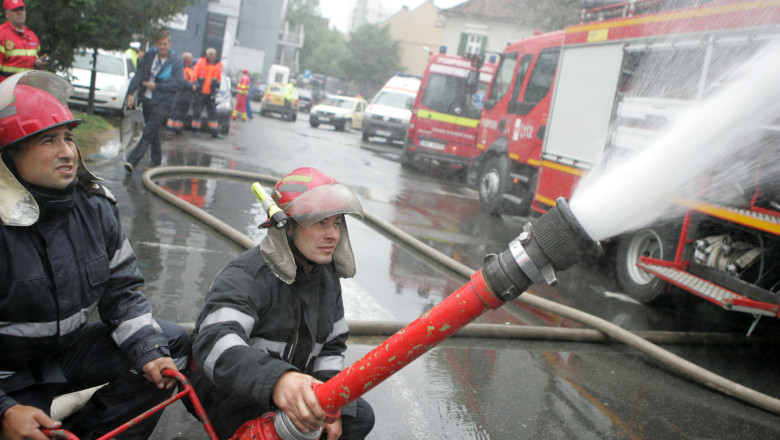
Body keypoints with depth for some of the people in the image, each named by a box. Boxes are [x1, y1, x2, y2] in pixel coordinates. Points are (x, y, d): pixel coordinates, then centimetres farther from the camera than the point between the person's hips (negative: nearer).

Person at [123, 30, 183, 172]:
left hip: (162, 103, -5)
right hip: (146, 100, 6)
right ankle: (156, 159, 32)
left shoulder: (176, 61, -7)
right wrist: (131, 92, -7)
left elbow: (179, 84, -13)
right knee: (153, 132, 16)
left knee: (149, 133, -13)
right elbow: (139, 74, 4)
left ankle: (132, 161, -18)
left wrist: (156, 86, -14)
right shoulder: (150, 56, 6)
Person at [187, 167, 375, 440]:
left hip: (290, 388, 8)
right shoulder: (246, 276, -23)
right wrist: (276, 380, -61)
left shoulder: (327, 277, 4)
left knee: (360, 416, 3)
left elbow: (332, 345, 9)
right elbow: (215, 341, -41)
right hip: (228, 396, -8)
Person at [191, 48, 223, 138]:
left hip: (211, 93, 2)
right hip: (200, 92, -2)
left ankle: (214, 132, 4)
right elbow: (194, 75, 0)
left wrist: (216, 89, 10)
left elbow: (218, 79, 14)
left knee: (212, 112, 1)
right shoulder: (201, 62, -2)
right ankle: (196, 129, 12)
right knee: (197, 111, 1)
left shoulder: (218, 65, 6)